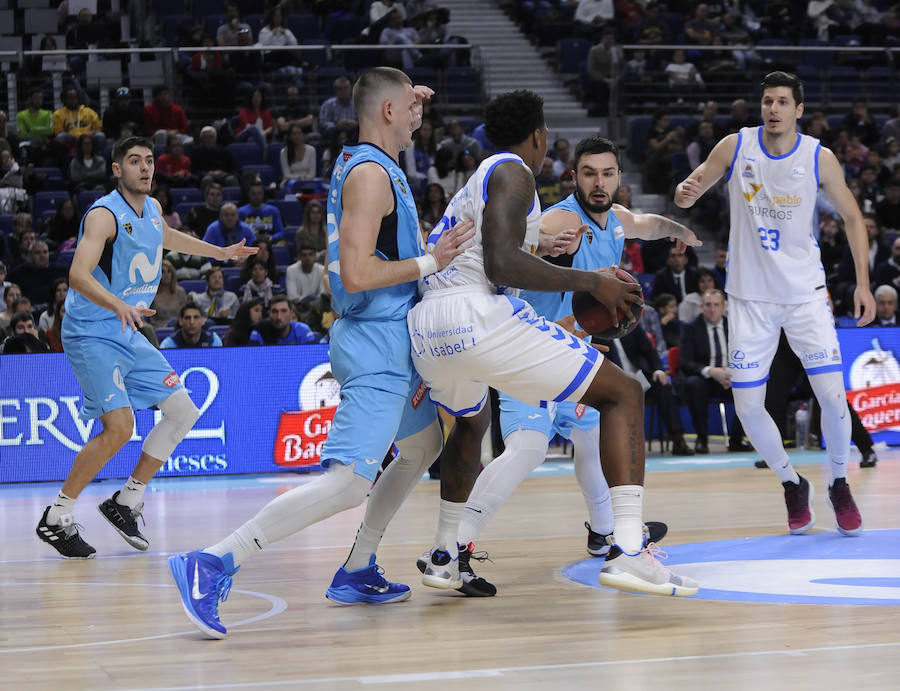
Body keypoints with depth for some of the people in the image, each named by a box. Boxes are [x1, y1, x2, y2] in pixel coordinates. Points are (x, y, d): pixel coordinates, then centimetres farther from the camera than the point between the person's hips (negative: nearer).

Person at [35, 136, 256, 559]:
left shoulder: (151, 208, 8)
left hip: (129, 334, 9)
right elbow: (78, 275, -31)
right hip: (91, 334, -9)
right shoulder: (104, 215, -18)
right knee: (119, 426, -21)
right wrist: (119, 306, -47)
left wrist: (220, 252, 41)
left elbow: (164, 237, 34)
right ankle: (56, 518, -9)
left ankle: (127, 502, 15)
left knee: (183, 411, 7)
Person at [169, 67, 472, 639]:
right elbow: (356, 273, -25)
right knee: (348, 482, -19)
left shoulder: (370, 163, 13)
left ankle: (357, 572, 27)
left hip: (391, 341, 11)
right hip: (377, 341, -11)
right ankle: (212, 567, -24)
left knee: (423, 446, 26)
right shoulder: (370, 174, -16)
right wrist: (430, 262, -17)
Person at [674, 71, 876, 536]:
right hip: (749, 296, 1)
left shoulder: (819, 158, -7)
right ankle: (793, 484, 21)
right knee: (747, 405, -3)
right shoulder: (735, 147, -6)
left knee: (832, 393, -12)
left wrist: (862, 283, -3)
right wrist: (686, 193, -22)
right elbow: (687, 193, 3)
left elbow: (852, 217, 4)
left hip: (804, 292, -1)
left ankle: (839, 485, 13)